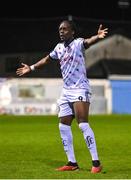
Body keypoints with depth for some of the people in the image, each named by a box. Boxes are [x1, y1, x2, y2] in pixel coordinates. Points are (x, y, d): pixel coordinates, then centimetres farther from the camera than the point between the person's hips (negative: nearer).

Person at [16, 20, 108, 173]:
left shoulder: (78, 43, -9)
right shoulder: (59, 47, 13)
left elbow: (88, 41, -33)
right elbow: (47, 59, 33)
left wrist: (97, 37, -55)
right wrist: (31, 68, 41)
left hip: (80, 89, -8)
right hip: (66, 91, 8)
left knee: (83, 124, -18)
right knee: (63, 126, 6)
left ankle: (96, 162, -16)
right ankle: (72, 163, 14)